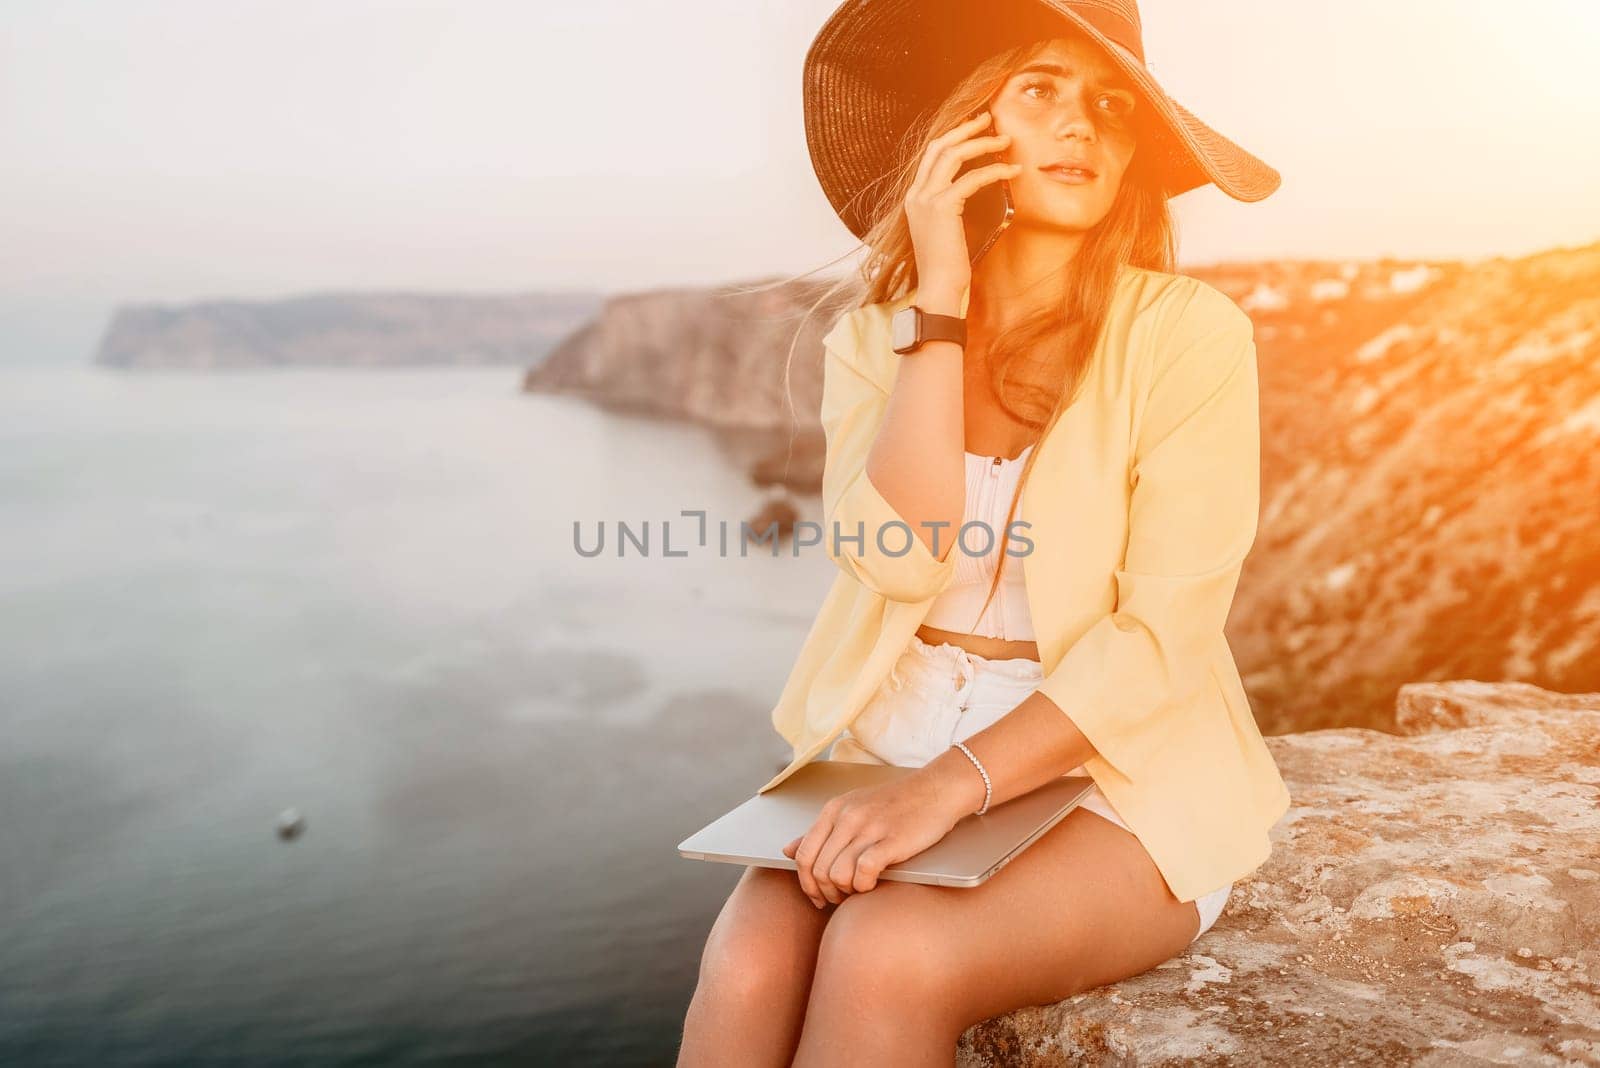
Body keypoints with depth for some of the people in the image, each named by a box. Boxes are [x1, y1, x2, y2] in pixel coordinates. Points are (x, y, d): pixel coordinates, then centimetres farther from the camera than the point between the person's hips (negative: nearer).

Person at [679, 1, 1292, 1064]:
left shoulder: (1189, 332, -7)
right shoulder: (873, 338, 4)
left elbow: (1162, 634, -14)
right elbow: (899, 559, -12)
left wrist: (953, 785, -26)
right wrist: (940, 300, -14)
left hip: (1117, 767, -2)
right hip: (894, 743, 3)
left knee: (887, 956, -31)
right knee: (749, 963, -26)